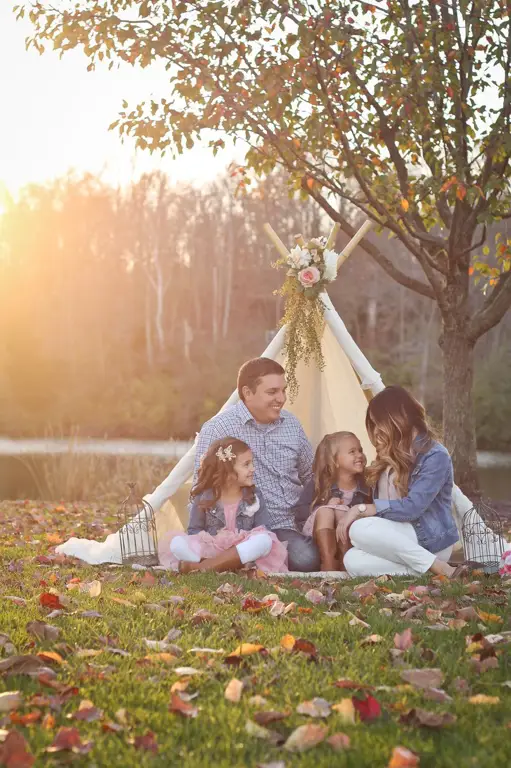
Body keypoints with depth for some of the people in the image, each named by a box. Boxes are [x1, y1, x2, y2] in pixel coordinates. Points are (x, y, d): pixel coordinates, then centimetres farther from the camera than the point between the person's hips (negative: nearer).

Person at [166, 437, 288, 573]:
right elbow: (194, 530, 5)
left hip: (244, 549, 1)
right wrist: (214, 538, -15)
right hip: (210, 549, -1)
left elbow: (261, 530, 2)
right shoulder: (203, 497, 0)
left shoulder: (254, 497, 5)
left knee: (265, 540, -32)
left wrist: (243, 538, -19)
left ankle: (201, 567, -34)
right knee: (177, 543, -24)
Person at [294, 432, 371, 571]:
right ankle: (328, 563, -38)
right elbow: (299, 513, -9)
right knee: (325, 511, -29)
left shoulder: (364, 487, 2)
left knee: (341, 510, -26)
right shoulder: (317, 484, -4)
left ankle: (344, 561, -29)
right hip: (317, 539, -1)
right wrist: (326, 507, -21)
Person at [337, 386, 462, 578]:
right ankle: (427, 569, -17)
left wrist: (361, 509, -19)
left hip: (431, 542, -6)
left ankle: (440, 568, -23)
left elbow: (412, 507, -22)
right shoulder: (391, 455, 13)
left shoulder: (435, 456, -13)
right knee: (353, 562, -25)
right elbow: (381, 503, 17)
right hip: (398, 539, 7)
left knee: (360, 529, -31)